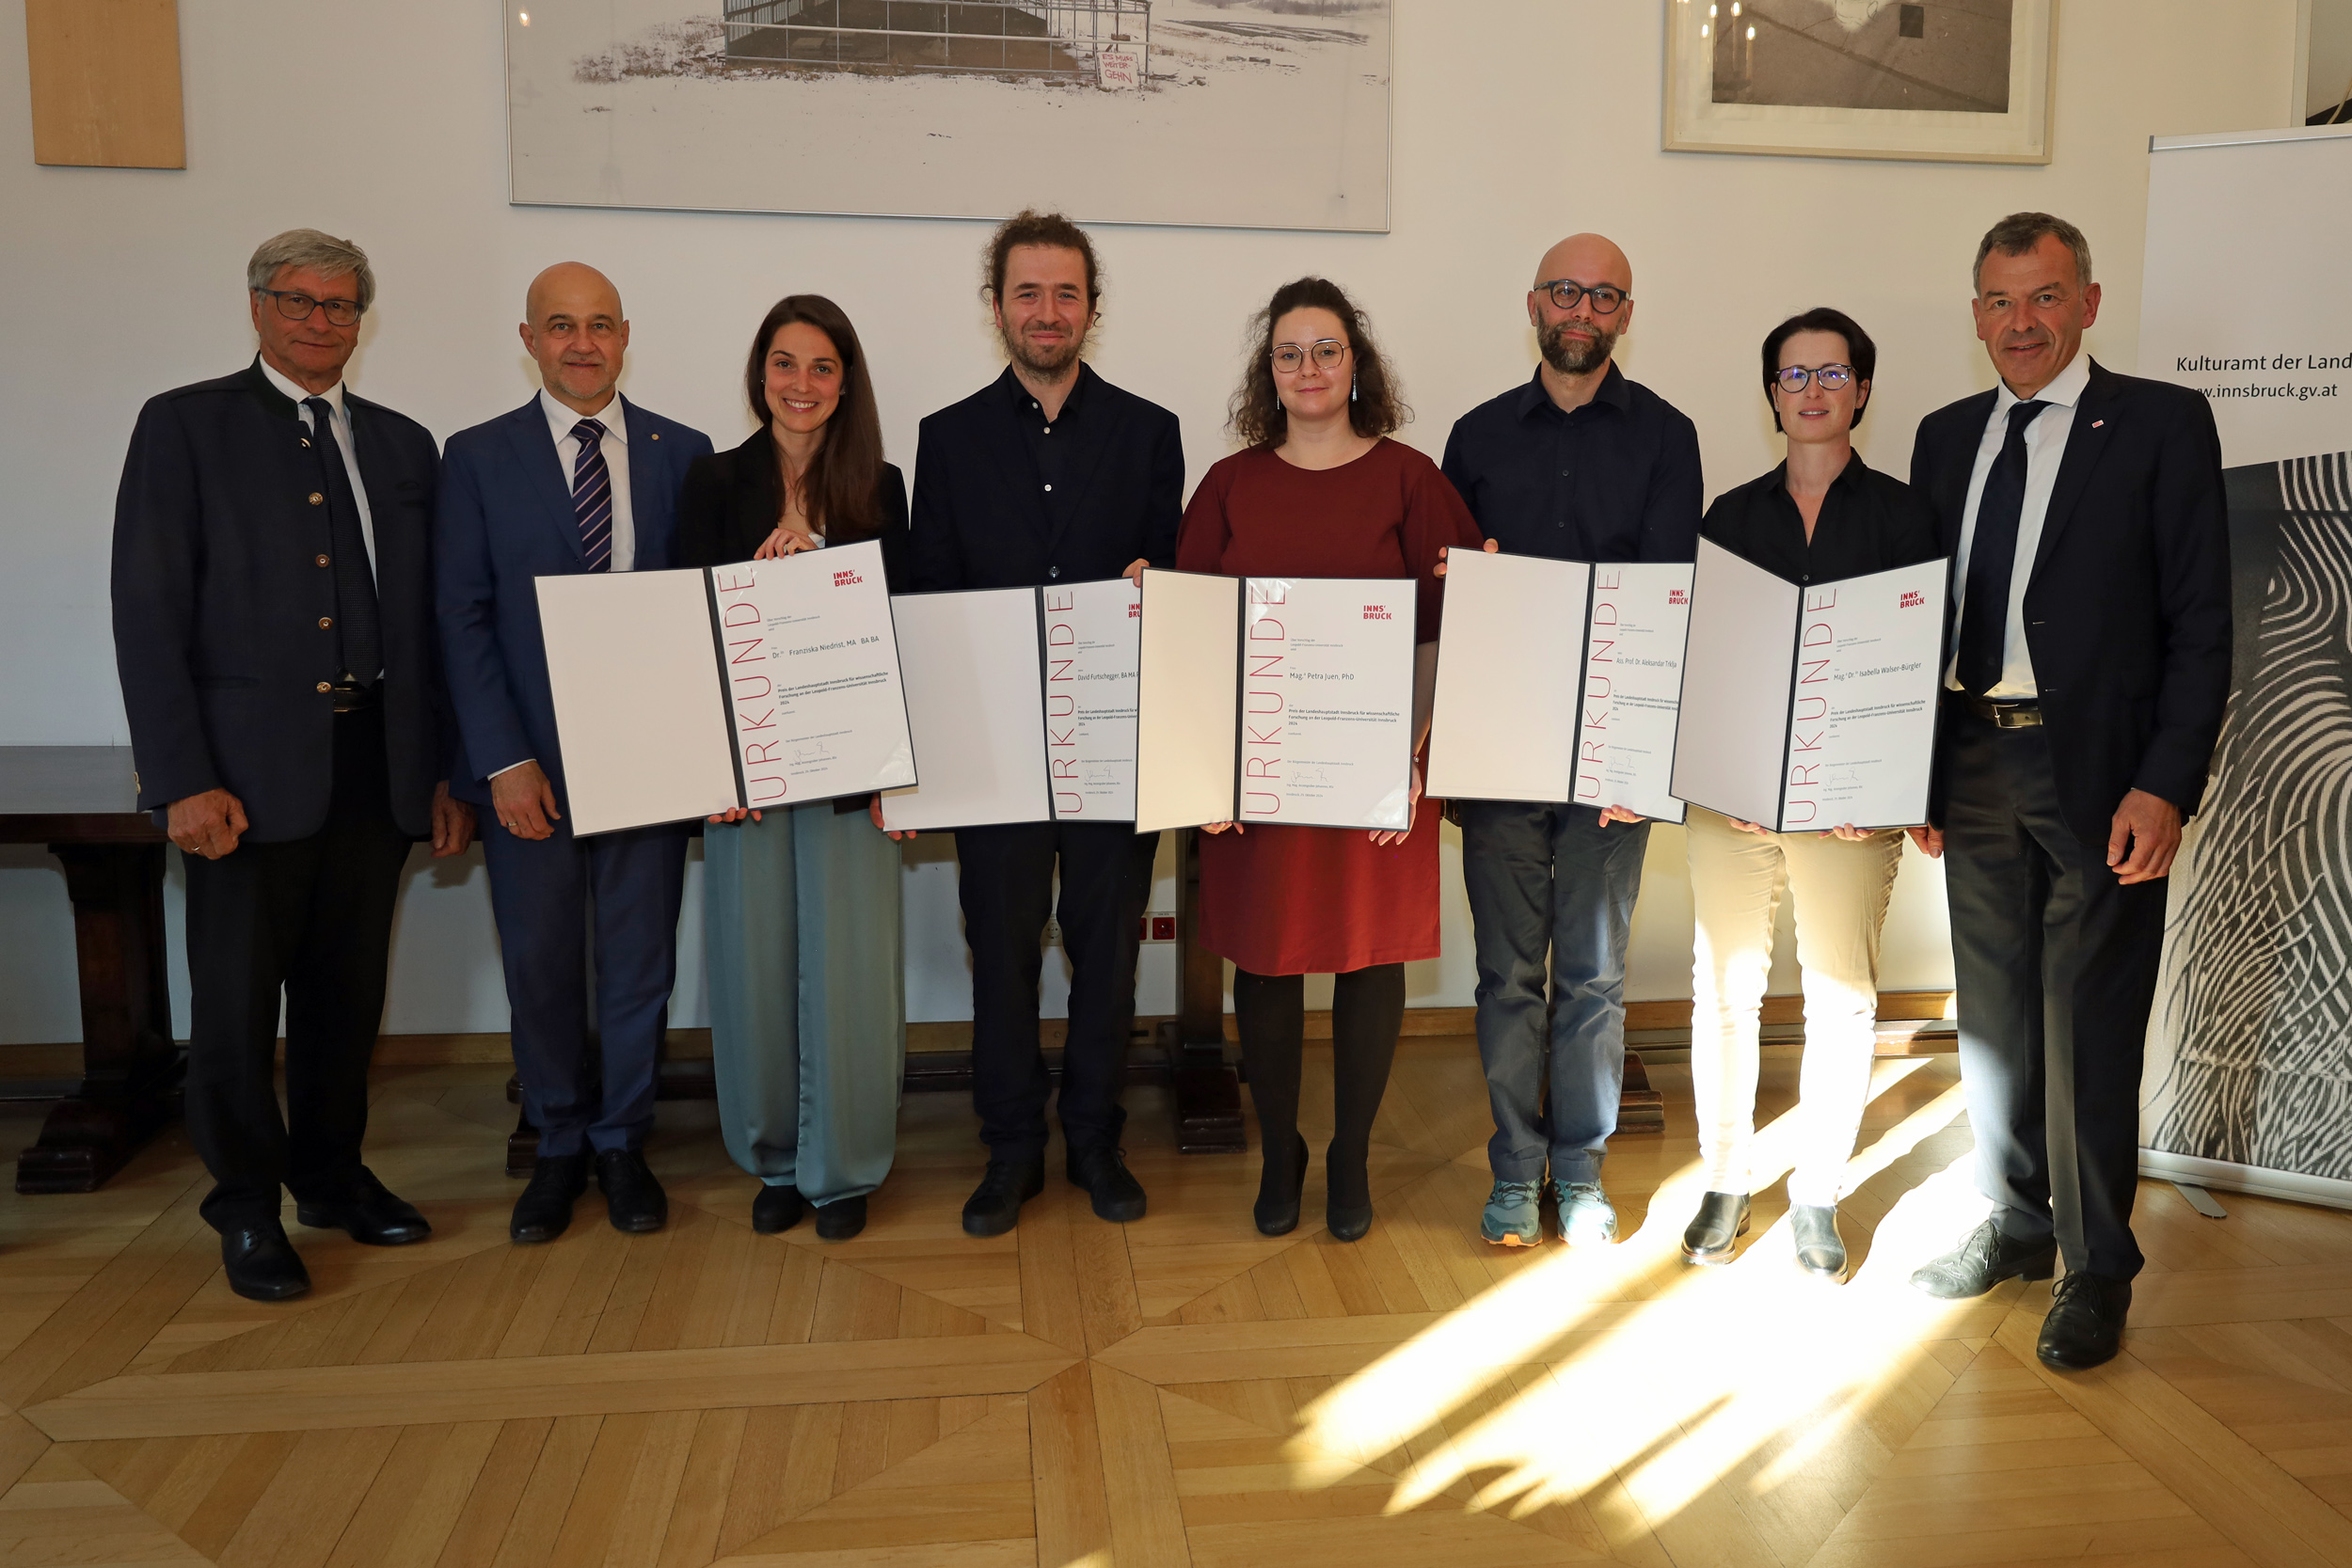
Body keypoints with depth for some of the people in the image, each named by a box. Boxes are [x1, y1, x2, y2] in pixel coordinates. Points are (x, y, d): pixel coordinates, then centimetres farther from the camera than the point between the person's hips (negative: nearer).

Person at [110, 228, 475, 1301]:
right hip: (252, 767, -4)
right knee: (237, 995, 5)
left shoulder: (402, 444, 13)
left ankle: (332, 1174, 30)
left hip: (376, 762, 4)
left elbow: (428, 618, 11)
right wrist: (183, 780, -13)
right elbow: (149, 613, -6)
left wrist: (446, 770, 7)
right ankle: (247, 1206, 22)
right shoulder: (185, 425, 0)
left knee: (348, 988, 13)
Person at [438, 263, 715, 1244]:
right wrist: (503, 761, -10)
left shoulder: (683, 454, 5)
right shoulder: (478, 457, 3)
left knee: (638, 961, 9)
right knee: (539, 967, 9)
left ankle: (621, 1145, 26)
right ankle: (559, 1147, 27)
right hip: (529, 760, 0)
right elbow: (463, 618, -1)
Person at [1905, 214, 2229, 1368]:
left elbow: (2200, 621, -6)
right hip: (1974, 767, 5)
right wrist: (1918, 771, 7)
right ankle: (2013, 1224, 31)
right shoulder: (1947, 437, 12)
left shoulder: (2162, 424, -2)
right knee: (1994, 1014, 14)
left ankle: (2096, 1269, 18)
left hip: (2098, 773, -5)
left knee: (2090, 1026, 2)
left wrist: (2166, 785, -14)